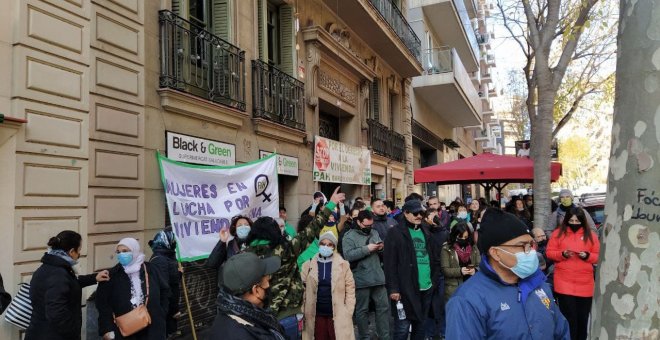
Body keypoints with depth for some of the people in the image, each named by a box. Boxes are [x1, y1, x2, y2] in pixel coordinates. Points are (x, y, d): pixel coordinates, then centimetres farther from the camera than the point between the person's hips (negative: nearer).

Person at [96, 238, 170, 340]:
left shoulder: (150, 270, 3)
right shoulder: (112, 275, -2)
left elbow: (165, 290, 15)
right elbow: (102, 303, -5)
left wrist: (160, 313, 8)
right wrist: (107, 329, -13)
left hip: (151, 329, 1)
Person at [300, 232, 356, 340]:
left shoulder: (343, 265, -2)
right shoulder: (308, 265, 2)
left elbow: (350, 289, 0)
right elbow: (302, 289, 4)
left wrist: (348, 313, -5)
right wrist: (302, 313, 1)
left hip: (338, 315, -2)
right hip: (316, 314, 2)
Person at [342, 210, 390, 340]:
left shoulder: (375, 233, 13)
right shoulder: (350, 236, -6)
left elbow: (382, 253, 21)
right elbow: (348, 255, -20)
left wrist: (381, 248, -3)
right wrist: (367, 249, -22)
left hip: (378, 277, 5)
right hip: (361, 280, -5)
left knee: (384, 306, 8)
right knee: (362, 310, 7)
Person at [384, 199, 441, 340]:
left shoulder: (425, 233, 14)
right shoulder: (396, 233, -6)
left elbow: (435, 258, 20)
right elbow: (390, 264, -11)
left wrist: (434, 280, 10)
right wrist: (393, 288, -16)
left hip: (426, 289, 6)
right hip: (406, 289, -6)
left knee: (420, 325, 16)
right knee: (402, 328, -2)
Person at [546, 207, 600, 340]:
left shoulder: (591, 235, 7)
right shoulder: (558, 233, 3)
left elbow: (598, 257, 7)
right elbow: (549, 253, 2)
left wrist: (587, 255, -12)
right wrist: (563, 254, -15)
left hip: (585, 283, 2)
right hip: (564, 283, -2)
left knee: (582, 318, 10)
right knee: (569, 318, -3)